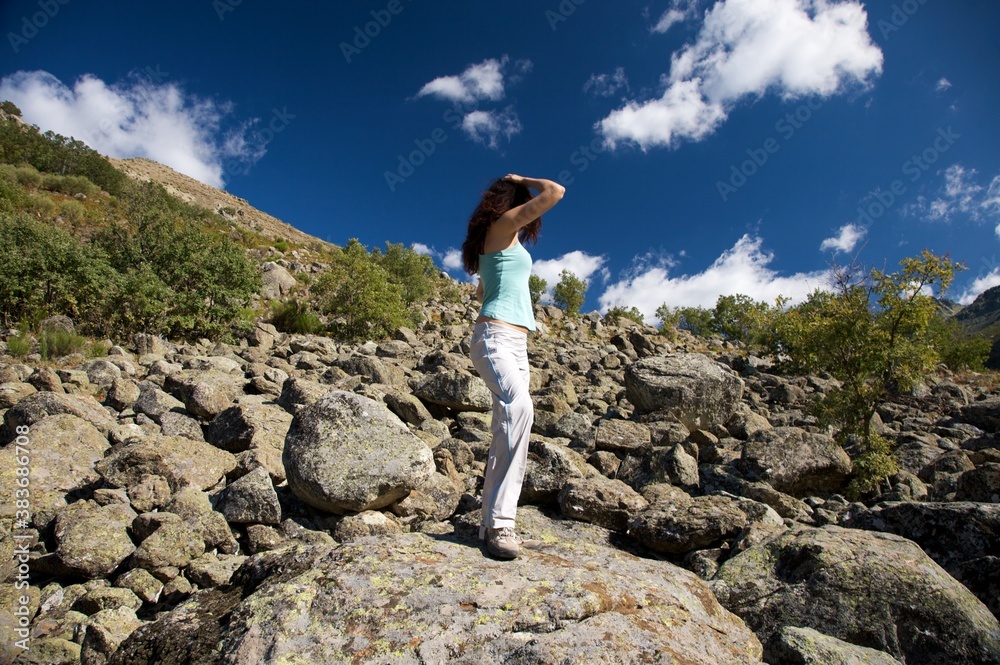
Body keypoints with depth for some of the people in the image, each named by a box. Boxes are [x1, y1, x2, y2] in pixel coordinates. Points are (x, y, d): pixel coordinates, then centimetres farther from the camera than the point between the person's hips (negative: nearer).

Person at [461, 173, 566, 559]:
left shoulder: (506, 241, 27)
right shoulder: (503, 224, 0)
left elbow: (481, 291, 36)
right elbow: (556, 192, -2)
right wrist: (522, 181, 12)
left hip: (516, 344, 10)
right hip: (494, 337, -10)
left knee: (507, 428, 1)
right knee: (519, 406, -32)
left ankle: (492, 522, 3)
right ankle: (500, 521, -34)